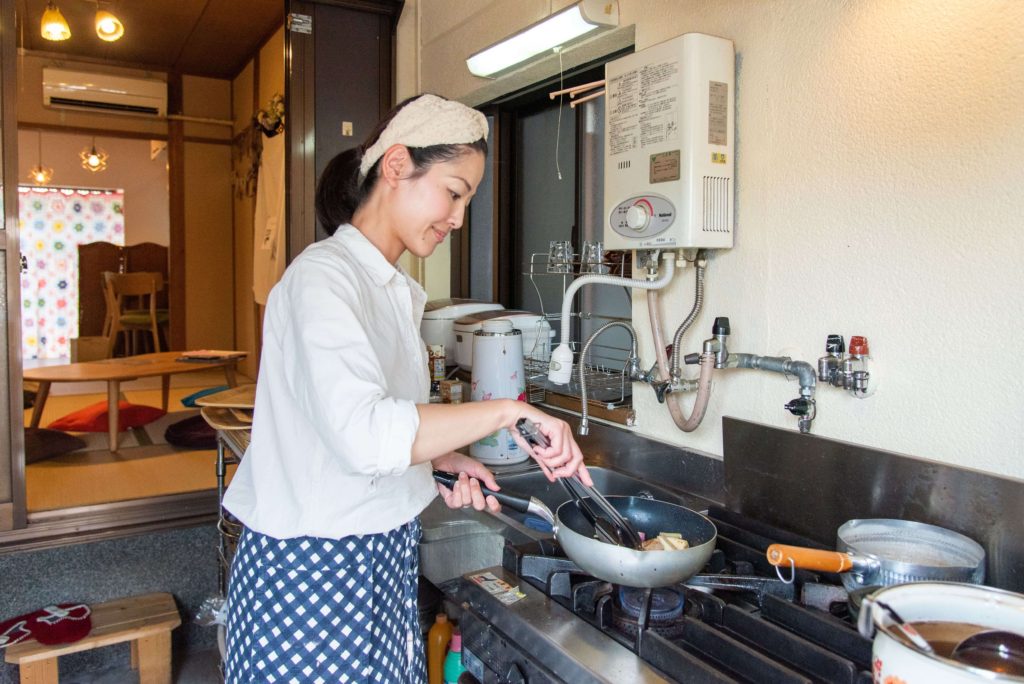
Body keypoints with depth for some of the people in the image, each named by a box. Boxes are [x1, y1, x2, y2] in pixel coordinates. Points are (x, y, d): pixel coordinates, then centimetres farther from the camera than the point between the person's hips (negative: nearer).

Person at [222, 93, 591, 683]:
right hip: (312, 568, -8)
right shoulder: (324, 276, -18)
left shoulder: (398, 290, 11)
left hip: (382, 556, 8)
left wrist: (442, 460, -1)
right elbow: (363, 434, -32)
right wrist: (507, 411, -28)